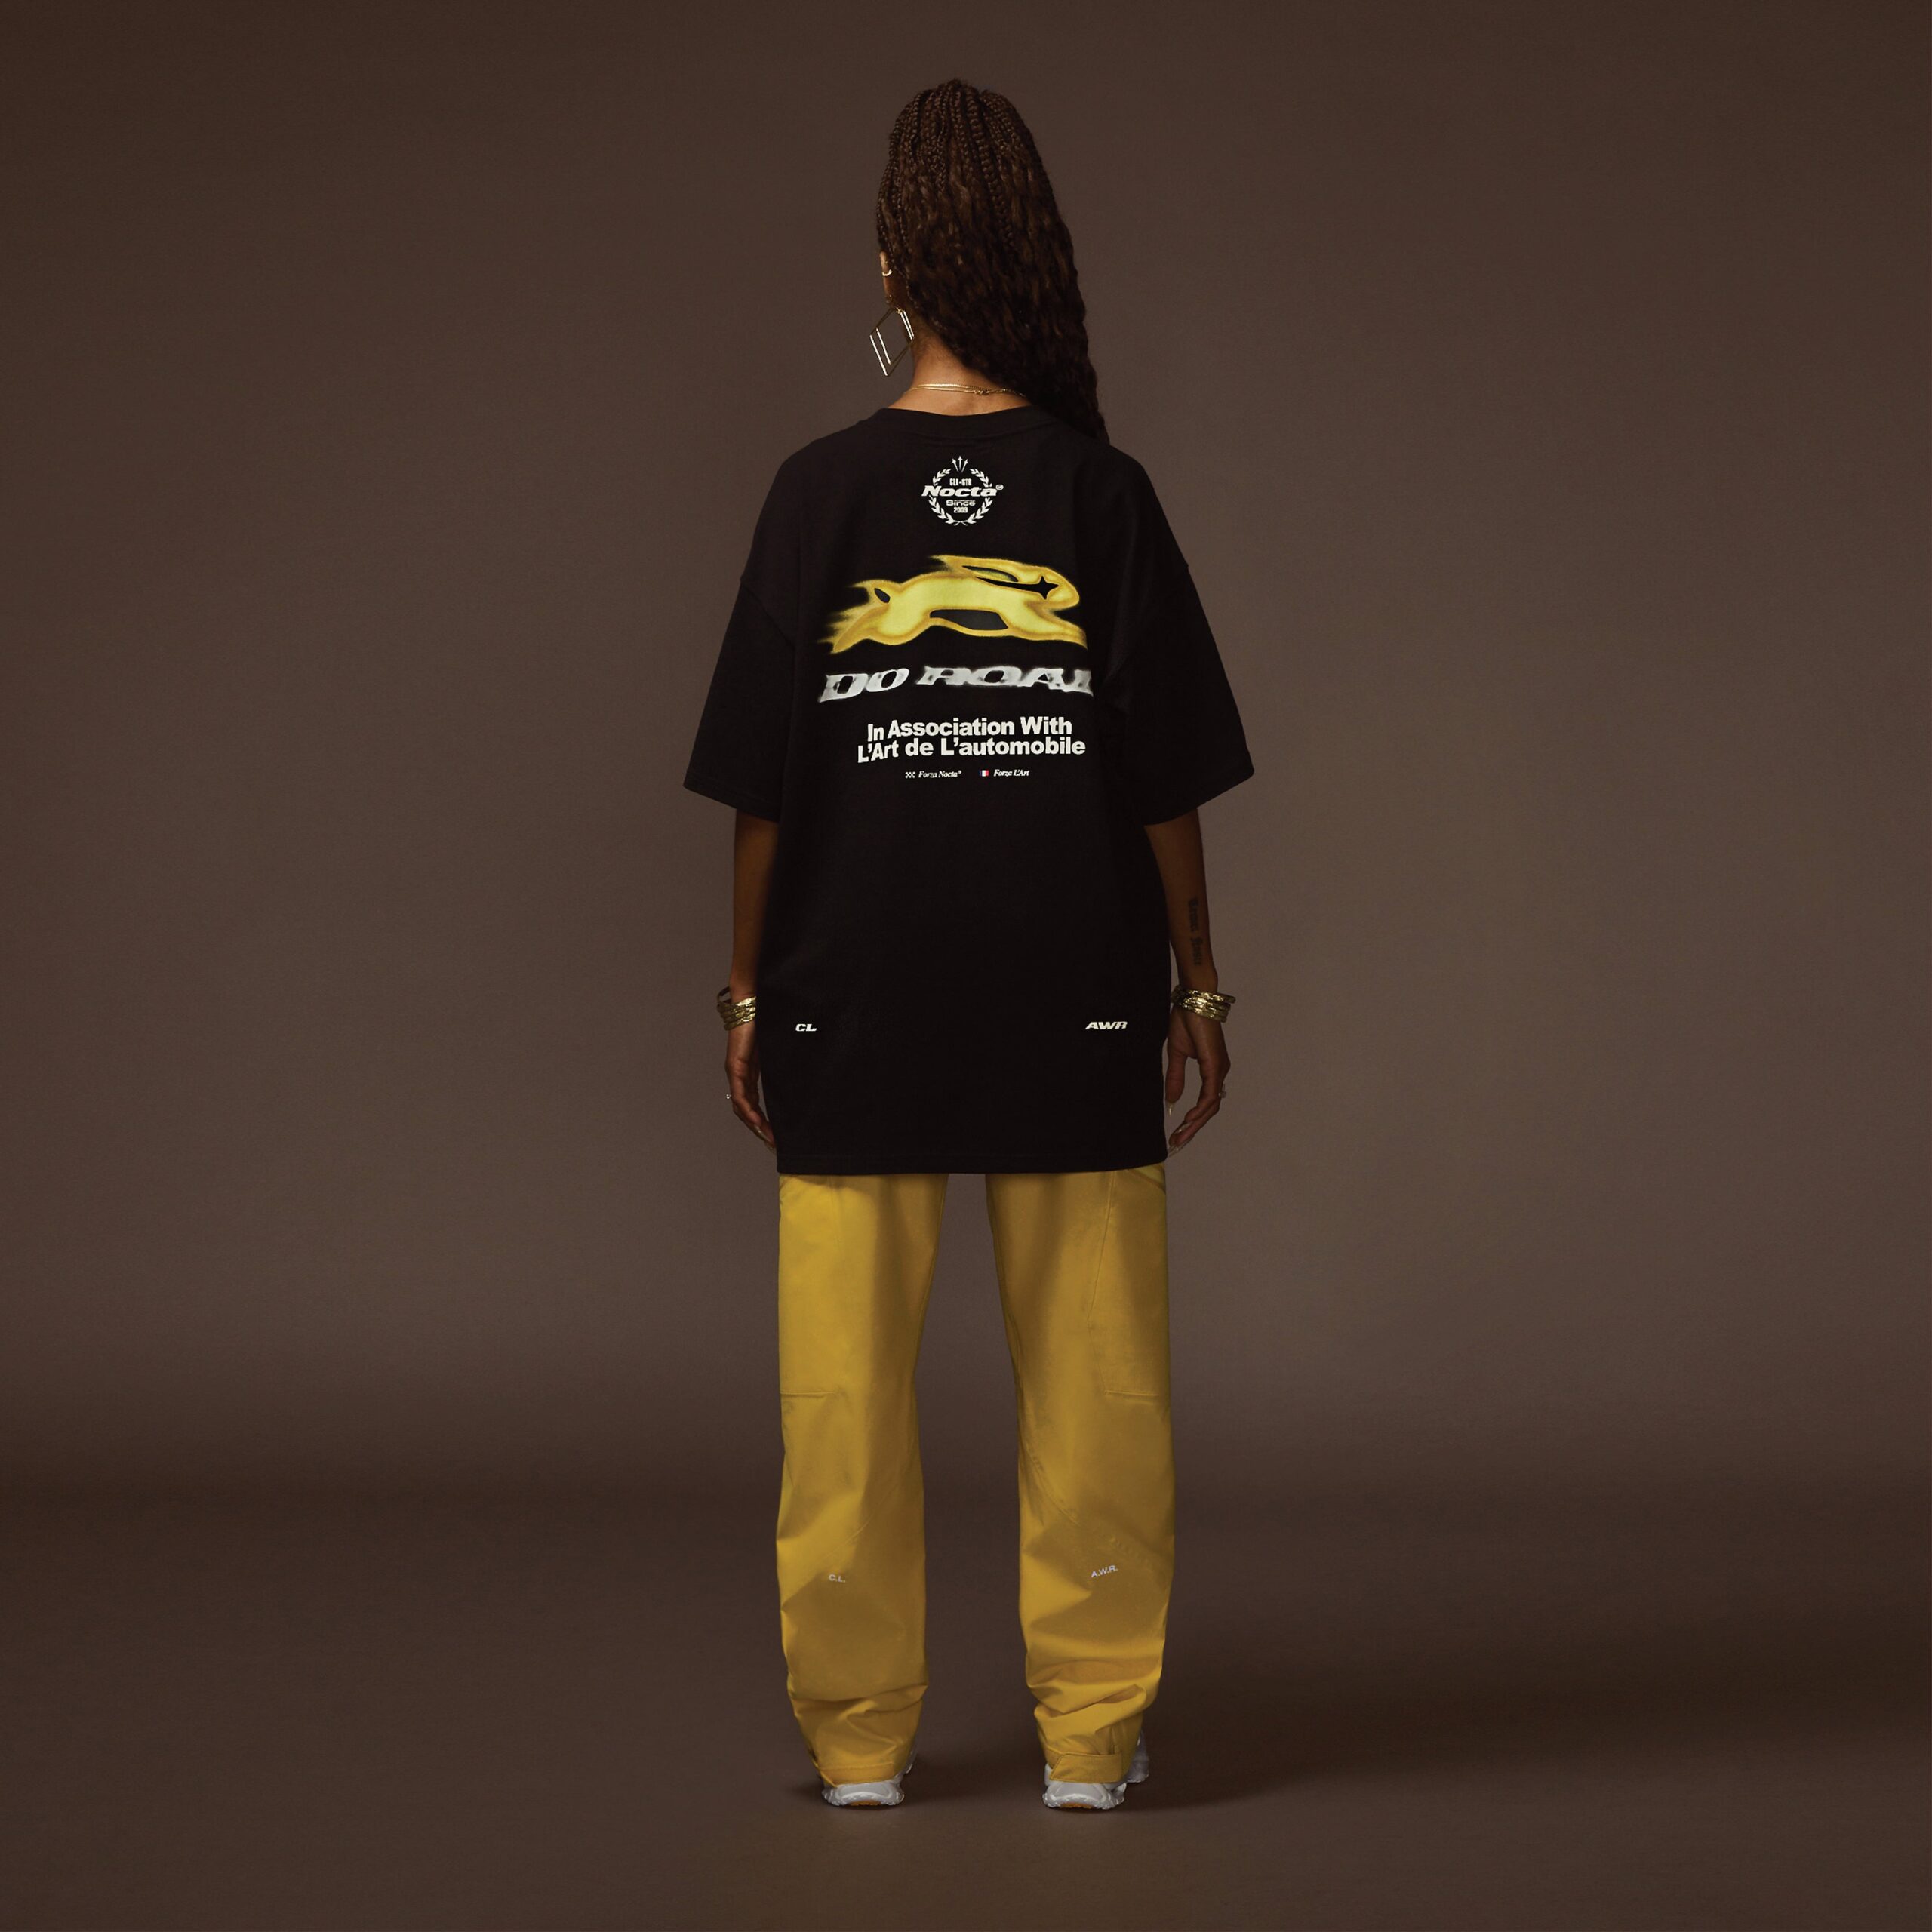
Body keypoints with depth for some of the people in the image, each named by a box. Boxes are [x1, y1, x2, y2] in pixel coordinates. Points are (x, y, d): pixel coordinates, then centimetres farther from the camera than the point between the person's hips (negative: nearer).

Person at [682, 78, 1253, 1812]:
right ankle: (1093, 1732, 13)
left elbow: (760, 782, -1)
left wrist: (749, 986, 8)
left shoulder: (822, 493, -3)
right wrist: (1199, 984, 8)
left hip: (854, 1000, 0)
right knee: (1089, 1376, 7)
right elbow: (1171, 778, -1)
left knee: (850, 1380, 7)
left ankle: (858, 1734, 14)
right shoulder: (1101, 493, -2)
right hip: (1077, 1006, 0)